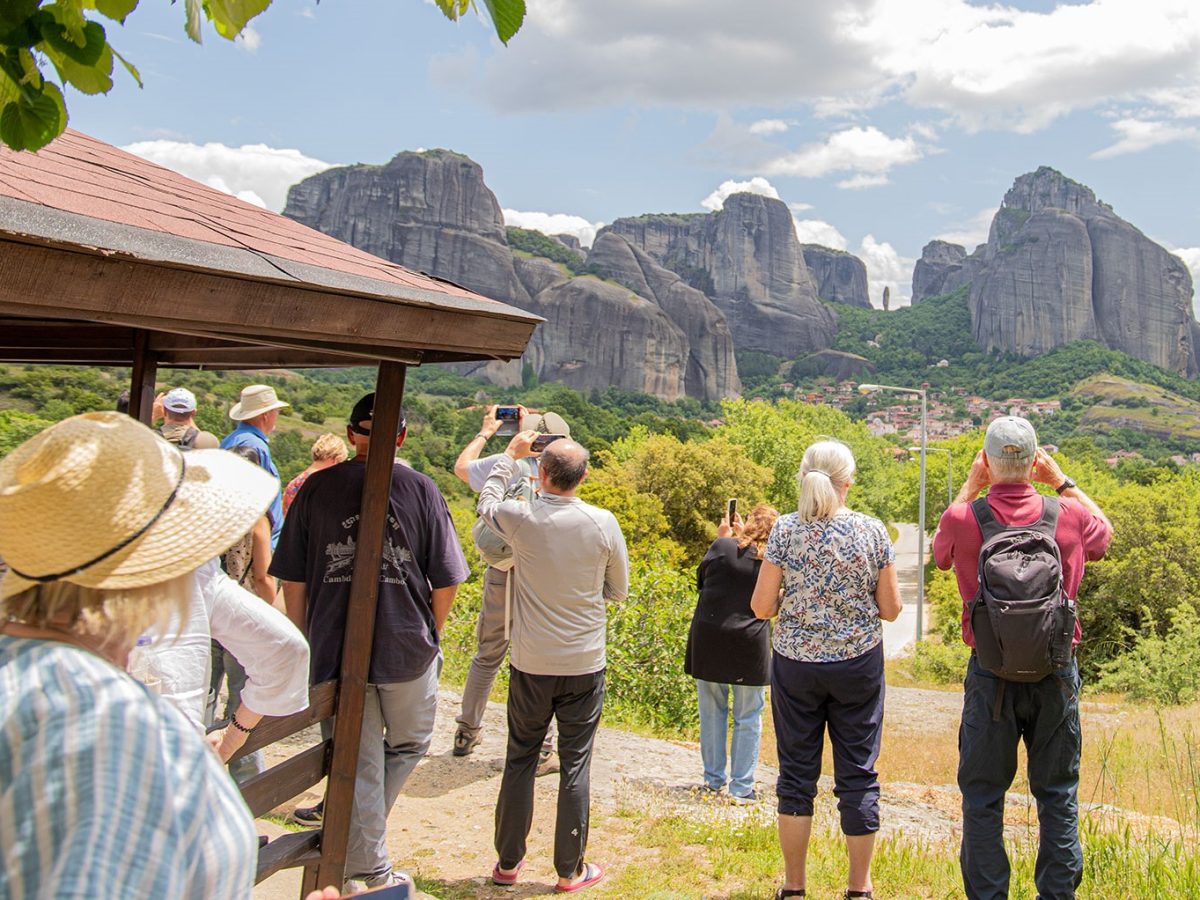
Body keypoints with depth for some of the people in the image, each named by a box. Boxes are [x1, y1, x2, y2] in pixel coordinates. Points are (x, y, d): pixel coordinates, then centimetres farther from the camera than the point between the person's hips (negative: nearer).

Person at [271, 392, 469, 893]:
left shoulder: (317, 487, 1)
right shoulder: (420, 489, -3)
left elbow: (292, 579, 3)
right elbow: (447, 580, -1)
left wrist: (303, 643, 15)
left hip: (334, 650, 2)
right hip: (407, 650, -1)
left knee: (358, 764, 12)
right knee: (409, 745, 23)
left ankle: (371, 872, 20)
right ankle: (361, 830, 18)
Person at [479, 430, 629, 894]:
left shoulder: (521, 518, -12)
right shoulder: (603, 523, -12)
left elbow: (486, 502, 14)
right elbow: (618, 590, 2)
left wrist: (511, 453, 25)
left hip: (530, 664, 1)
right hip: (584, 664, 0)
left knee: (520, 760, 15)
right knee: (575, 765, 9)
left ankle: (508, 861, 26)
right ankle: (570, 870, 19)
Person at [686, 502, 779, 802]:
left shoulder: (723, 546, -7)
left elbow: (700, 579, 8)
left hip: (708, 639, 0)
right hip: (750, 644, 0)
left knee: (712, 712, 13)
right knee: (748, 719, 10)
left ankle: (714, 779, 22)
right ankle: (741, 786, 12)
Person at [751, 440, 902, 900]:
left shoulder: (785, 530, -8)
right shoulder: (872, 531, -6)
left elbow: (762, 607, -6)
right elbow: (891, 609, -2)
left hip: (796, 663, 0)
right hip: (858, 664, 0)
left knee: (797, 772, 11)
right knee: (858, 774, 11)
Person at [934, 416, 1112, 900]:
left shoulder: (964, 519, -12)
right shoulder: (1069, 515, -7)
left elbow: (940, 550, 13)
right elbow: (1104, 533, 18)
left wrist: (970, 486, 13)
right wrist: (1062, 480, 18)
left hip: (991, 673, -1)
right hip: (1056, 671, 1)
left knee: (983, 795, 10)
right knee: (1057, 792, 14)